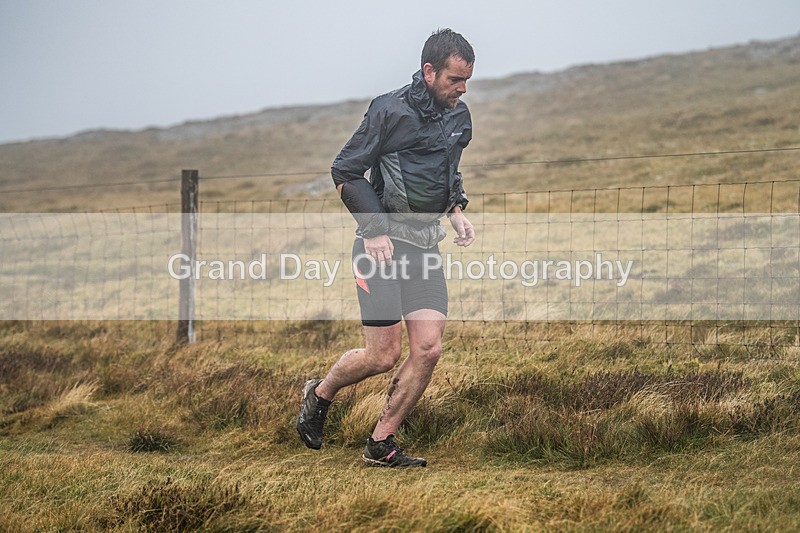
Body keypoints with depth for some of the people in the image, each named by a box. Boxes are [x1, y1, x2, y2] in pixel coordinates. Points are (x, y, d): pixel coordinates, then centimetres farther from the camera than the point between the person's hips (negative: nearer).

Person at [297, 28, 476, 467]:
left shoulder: (459, 118, 10)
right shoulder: (391, 111, -12)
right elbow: (345, 171, -8)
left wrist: (456, 210, 10)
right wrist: (373, 228, -15)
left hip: (426, 242, 7)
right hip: (383, 241, -6)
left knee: (428, 349, -4)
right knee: (383, 356, -8)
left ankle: (380, 444, 7)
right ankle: (320, 394, 22)